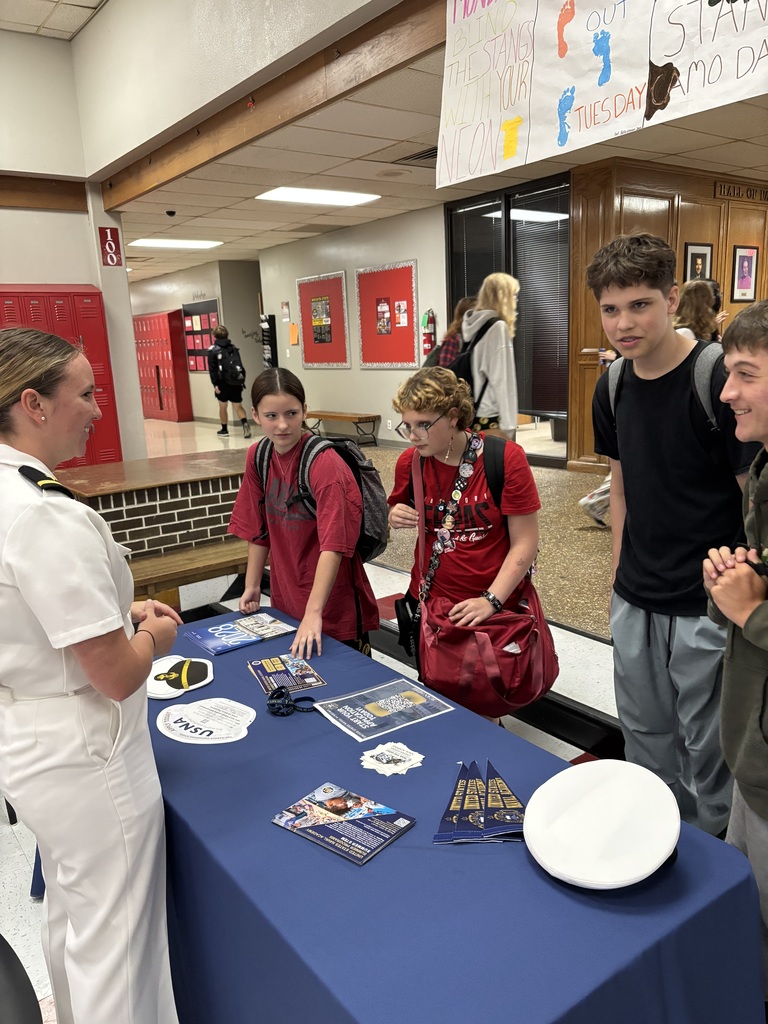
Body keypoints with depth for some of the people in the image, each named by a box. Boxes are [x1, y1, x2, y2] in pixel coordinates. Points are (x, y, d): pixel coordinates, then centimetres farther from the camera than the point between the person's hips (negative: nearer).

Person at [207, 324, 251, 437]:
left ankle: (224, 430, 21)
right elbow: (239, 365, 13)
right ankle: (245, 423, -20)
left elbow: (212, 369, -10)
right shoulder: (234, 348, 10)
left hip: (223, 383, -3)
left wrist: (215, 384, -11)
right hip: (236, 382, 3)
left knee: (222, 406, 12)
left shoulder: (213, 350, -3)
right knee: (238, 406, 5)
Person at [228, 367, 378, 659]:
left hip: (331, 604, -6)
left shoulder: (325, 462, -22)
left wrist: (313, 613, -33)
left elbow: (333, 544, -28)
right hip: (285, 598, 6)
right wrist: (252, 586, 7)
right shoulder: (258, 457, -3)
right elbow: (258, 528, 7)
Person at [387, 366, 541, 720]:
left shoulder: (506, 458, -14)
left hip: (496, 607, -3)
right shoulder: (410, 462, -4)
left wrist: (491, 600, -21)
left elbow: (525, 542, -12)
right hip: (429, 603, 3)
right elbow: (398, 511, 15)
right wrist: (396, 518, -9)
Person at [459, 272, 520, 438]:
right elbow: (500, 379, -15)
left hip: (469, 413, 8)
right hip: (490, 416, -8)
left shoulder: (471, 324, 12)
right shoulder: (497, 326, -10)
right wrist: (507, 423, -14)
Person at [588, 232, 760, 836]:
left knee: (709, 750, 10)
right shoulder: (613, 388, 2)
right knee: (646, 736, 21)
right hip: (636, 603, 6)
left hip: (710, 606, -6)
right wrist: (620, 577, 13)